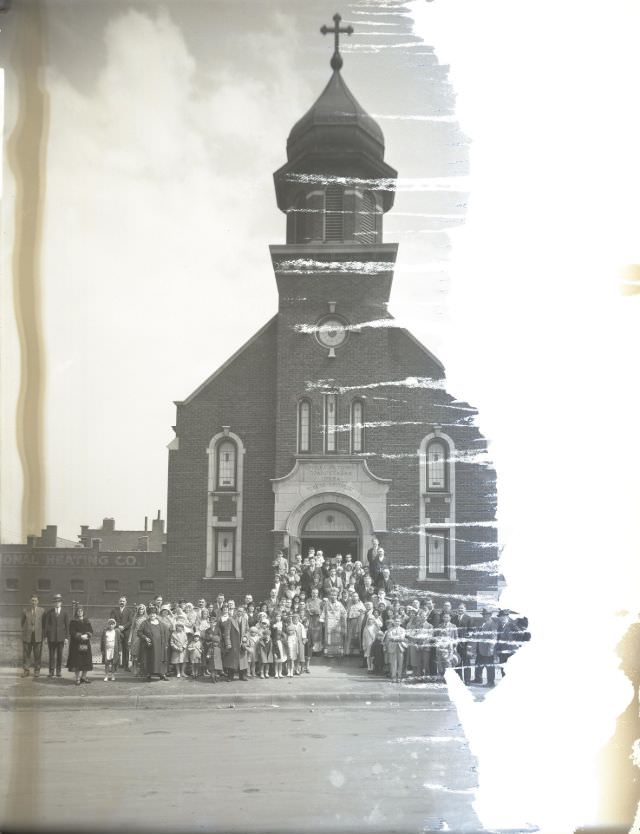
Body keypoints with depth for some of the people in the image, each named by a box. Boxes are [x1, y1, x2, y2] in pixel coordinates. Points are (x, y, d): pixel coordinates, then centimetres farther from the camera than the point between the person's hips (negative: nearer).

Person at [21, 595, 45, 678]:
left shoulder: (41, 611, 3)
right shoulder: (25, 611, 4)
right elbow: (22, 622, 17)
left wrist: (42, 632, 7)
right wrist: (24, 631, 10)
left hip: (38, 636, 0)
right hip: (27, 636, 0)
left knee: (37, 655, 1)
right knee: (26, 654, 1)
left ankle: (36, 671, 9)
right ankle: (25, 671, 7)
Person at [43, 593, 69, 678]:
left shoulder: (64, 613, 6)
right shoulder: (49, 612, 5)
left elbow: (67, 625, 7)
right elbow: (46, 624, 4)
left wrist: (66, 637, 2)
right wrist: (45, 636, -1)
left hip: (60, 637, 0)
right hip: (51, 636, 0)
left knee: (59, 654, 3)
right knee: (52, 654, 1)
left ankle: (59, 671, 10)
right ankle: (51, 671, 8)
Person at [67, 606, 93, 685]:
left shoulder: (87, 621, 13)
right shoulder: (73, 622, 2)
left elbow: (91, 631, 6)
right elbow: (72, 632, -8)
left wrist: (86, 635, -15)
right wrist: (80, 636, -19)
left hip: (86, 644, 4)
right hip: (76, 644, -4)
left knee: (86, 661, 3)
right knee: (77, 661, -8)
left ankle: (84, 677, 14)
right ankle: (77, 679, -6)